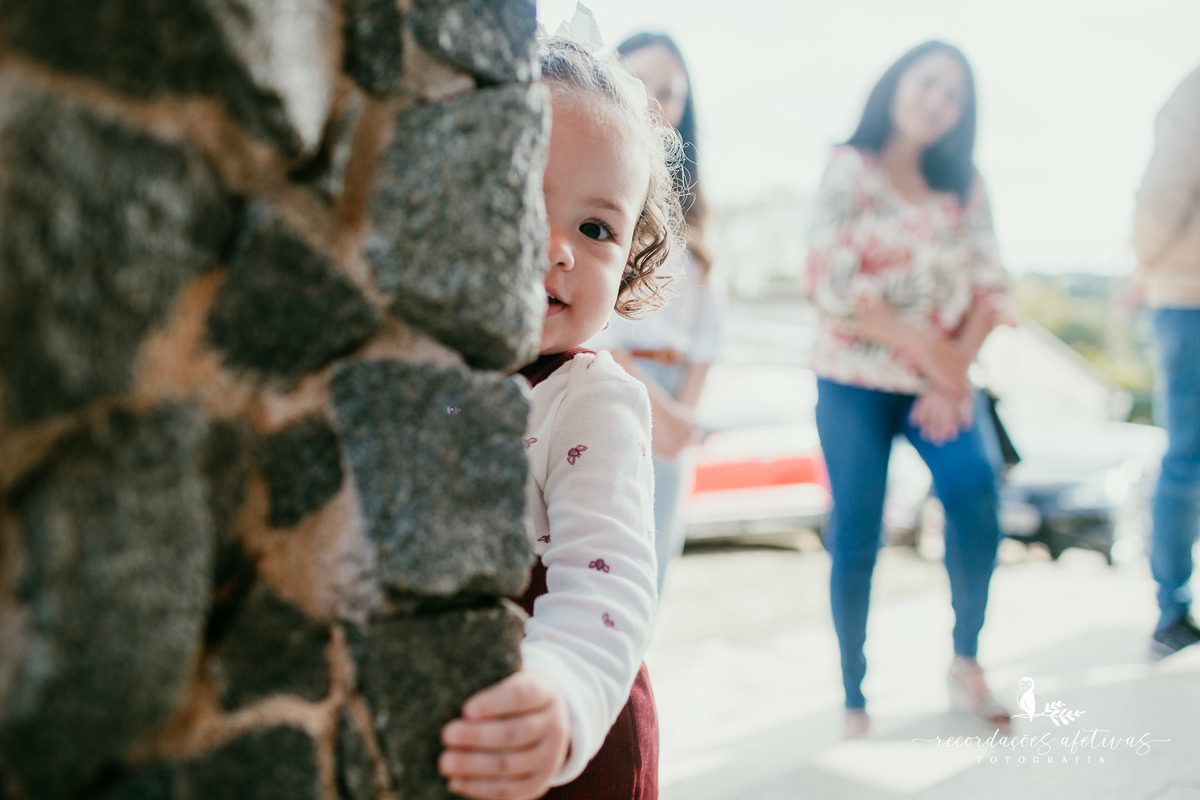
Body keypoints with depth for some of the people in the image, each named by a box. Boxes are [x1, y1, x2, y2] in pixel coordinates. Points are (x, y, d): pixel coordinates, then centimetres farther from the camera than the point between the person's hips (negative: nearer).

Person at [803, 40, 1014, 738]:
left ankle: (967, 661, 1)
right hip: (858, 379, -3)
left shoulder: (965, 184, 10)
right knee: (857, 536, -5)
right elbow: (832, 283, -10)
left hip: (947, 376, 3)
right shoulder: (851, 170, -1)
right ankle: (855, 700, 9)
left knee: (977, 498, -20)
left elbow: (991, 284, 5)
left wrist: (959, 367, -11)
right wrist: (928, 348, -13)